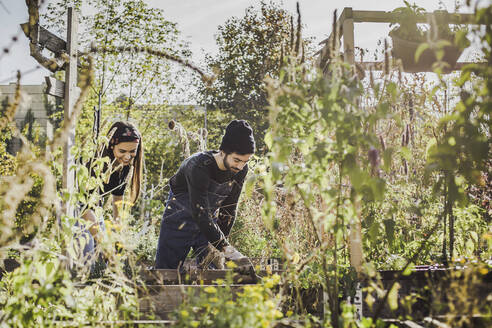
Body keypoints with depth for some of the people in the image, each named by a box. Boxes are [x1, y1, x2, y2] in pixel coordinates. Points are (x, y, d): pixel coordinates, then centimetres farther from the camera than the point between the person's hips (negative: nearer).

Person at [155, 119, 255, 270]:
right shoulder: (199, 166, -32)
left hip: (209, 225, 5)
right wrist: (227, 249, -33)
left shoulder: (240, 170, -13)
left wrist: (219, 242, -10)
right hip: (179, 222, -5)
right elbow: (201, 214, -34)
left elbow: (229, 209, -4)